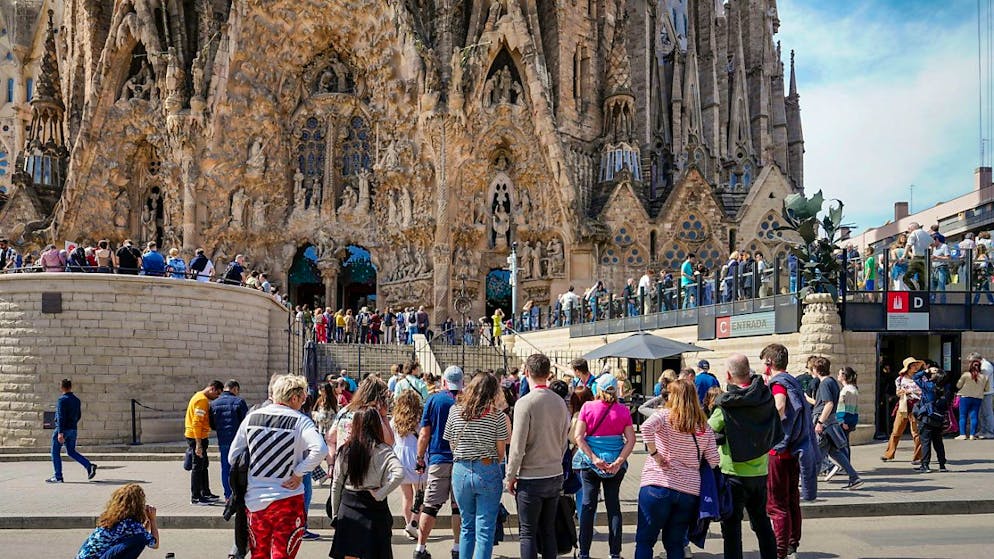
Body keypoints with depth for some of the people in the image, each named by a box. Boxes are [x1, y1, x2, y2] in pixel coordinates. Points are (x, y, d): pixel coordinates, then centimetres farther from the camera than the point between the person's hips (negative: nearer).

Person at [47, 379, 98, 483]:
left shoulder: (62, 400, -14)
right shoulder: (77, 400, 9)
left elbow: (61, 417, -21)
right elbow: (79, 415, 18)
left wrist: (60, 432, -25)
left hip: (62, 429, -7)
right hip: (73, 429, 7)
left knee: (55, 452, 5)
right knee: (71, 452, 14)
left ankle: (57, 477, 7)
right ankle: (89, 466, -4)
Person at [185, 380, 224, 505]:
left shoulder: (200, 397, 16)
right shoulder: (202, 400, -17)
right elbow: (197, 423, -24)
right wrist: (198, 444, -26)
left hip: (200, 437, 10)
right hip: (197, 437, -10)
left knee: (203, 466, 17)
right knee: (198, 467, -5)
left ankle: (205, 493, 26)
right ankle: (195, 497, 0)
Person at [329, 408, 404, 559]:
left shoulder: (345, 450, 1)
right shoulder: (383, 451, -8)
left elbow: (336, 485, 5)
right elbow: (399, 474, -24)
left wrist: (335, 514, 13)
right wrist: (380, 494, -14)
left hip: (348, 507, 3)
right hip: (373, 507, -2)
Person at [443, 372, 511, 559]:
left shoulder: (455, 411, 2)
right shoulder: (497, 416, -6)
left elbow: (452, 445, 7)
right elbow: (500, 452, -2)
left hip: (460, 471, 3)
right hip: (488, 471, -3)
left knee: (467, 526, 18)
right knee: (485, 530, 3)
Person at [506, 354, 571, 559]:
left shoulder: (525, 403, -15)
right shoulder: (560, 402, 4)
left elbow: (517, 446, -14)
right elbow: (563, 442, 11)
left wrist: (511, 476, -4)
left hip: (530, 478, -6)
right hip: (555, 475, 6)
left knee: (528, 533, 3)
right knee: (548, 531, 14)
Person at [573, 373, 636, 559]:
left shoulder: (587, 407, -5)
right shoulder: (623, 411, -2)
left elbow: (578, 436, -11)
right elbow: (631, 440, -7)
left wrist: (594, 458, -13)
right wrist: (618, 462, -11)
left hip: (589, 462, -1)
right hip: (615, 462, 1)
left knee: (588, 505, 6)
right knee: (614, 505, 9)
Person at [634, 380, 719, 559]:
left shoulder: (665, 415, -1)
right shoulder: (704, 427, 9)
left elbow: (646, 427, -22)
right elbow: (713, 461, 5)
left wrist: (654, 453, -12)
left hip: (657, 485, -4)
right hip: (690, 491, 4)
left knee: (644, 540, 4)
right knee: (675, 543, 13)